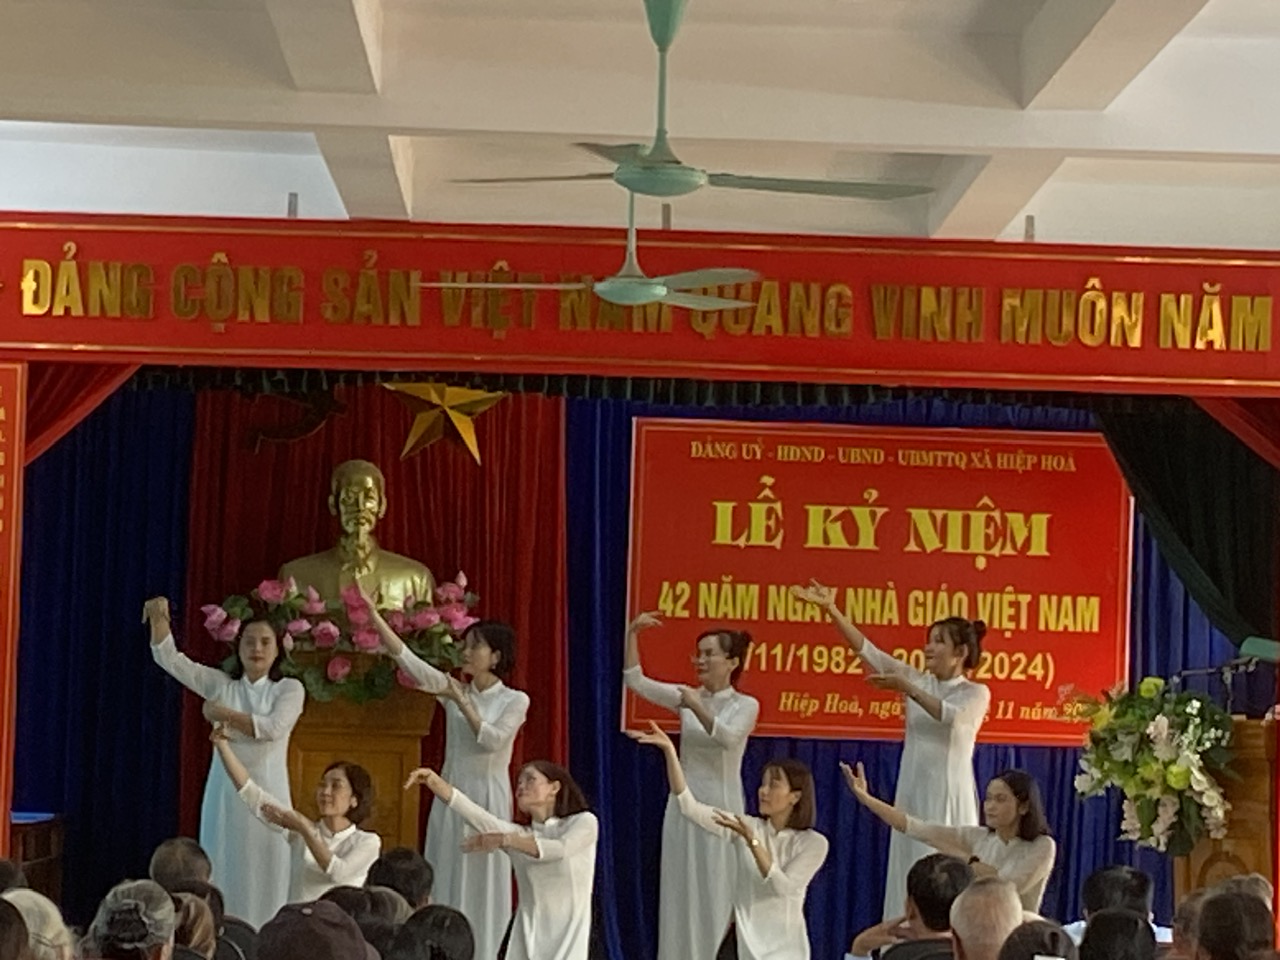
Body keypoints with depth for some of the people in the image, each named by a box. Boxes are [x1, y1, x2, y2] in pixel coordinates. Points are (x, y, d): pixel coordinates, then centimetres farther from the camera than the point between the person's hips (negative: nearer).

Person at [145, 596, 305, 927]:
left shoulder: (289, 688, 2)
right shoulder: (220, 684, 7)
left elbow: (273, 728, -15)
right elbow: (168, 657, 1)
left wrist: (224, 714, -11)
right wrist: (159, 617, -14)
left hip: (267, 795, -1)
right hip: (225, 794, 2)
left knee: (265, 881, 0)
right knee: (222, 877, 2)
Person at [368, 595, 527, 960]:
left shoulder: (515, 700, -3)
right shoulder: (454, 690, 6)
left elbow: (492, 741, -17)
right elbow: (407, 659, -3)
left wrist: (463, 704, -18)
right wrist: (374, 616, -12)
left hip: (486, 796, -4)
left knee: (482, 885, -1)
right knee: (445, 882, 4)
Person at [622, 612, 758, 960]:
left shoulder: (746, 705, -3)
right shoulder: (687, 697, 7)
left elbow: (727, 738, -23)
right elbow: (635, 681, -2)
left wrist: (697, 708, -37)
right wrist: (632, 634, -13)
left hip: (720, 806, -4)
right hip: (683, 804, 4)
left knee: (717, 894, -2)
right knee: (680, 892, 5)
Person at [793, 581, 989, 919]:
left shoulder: (976, 693, 0)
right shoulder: (918, 681, 9)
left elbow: (952, 716, -22)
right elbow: (867, 650, 1)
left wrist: (906, 689, -28)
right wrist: (832, 610, -9)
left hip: (949, 797, -4)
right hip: (912, 793, 4)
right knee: (909, 878, 3)